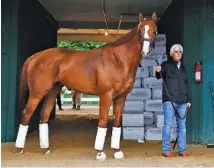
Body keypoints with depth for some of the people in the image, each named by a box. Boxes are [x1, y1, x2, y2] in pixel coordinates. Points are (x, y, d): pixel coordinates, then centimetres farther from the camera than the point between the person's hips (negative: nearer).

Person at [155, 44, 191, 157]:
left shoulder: (183, 67, 19)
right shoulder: (166, 65, 5)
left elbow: (186, 84, 21)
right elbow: (159, 77, -9)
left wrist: (188, 100, 17)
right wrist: (158, 72, -32)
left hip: (182, 101, 5)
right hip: (169, 100, -5)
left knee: (182, 126, 6)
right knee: (168, 125, -6)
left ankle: (182, 150, 11)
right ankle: (166, 150, -1)